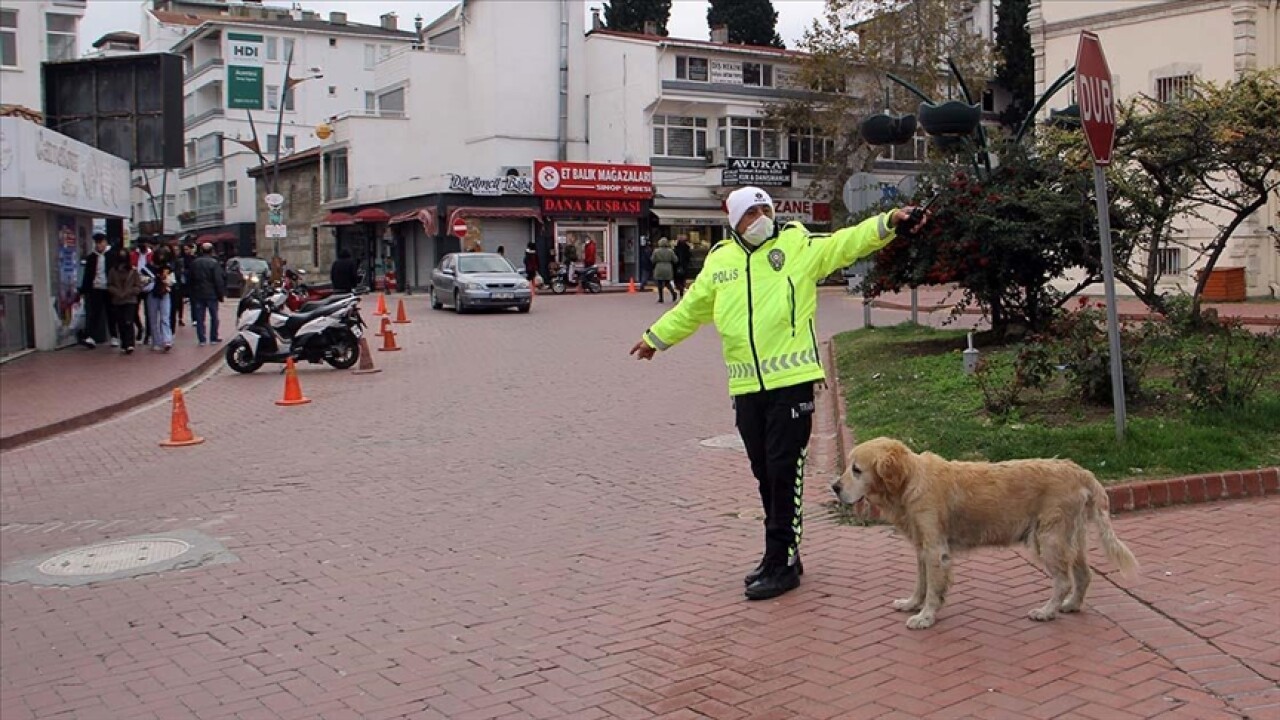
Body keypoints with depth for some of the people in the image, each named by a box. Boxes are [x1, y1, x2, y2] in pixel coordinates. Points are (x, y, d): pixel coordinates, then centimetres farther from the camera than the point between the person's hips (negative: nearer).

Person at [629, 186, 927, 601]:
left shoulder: (799, 245, 1)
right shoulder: (719, 260, 12)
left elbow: (847, 242, -9)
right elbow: (691, 307, 25)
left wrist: (888, 222, -24)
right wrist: (655, 338, 34)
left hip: (791, 382, -5)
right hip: (746, 386, 5)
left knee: (784, 471, -4)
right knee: (764, 472, 13)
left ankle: (782, 564, 6)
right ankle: (780, 554, 27)